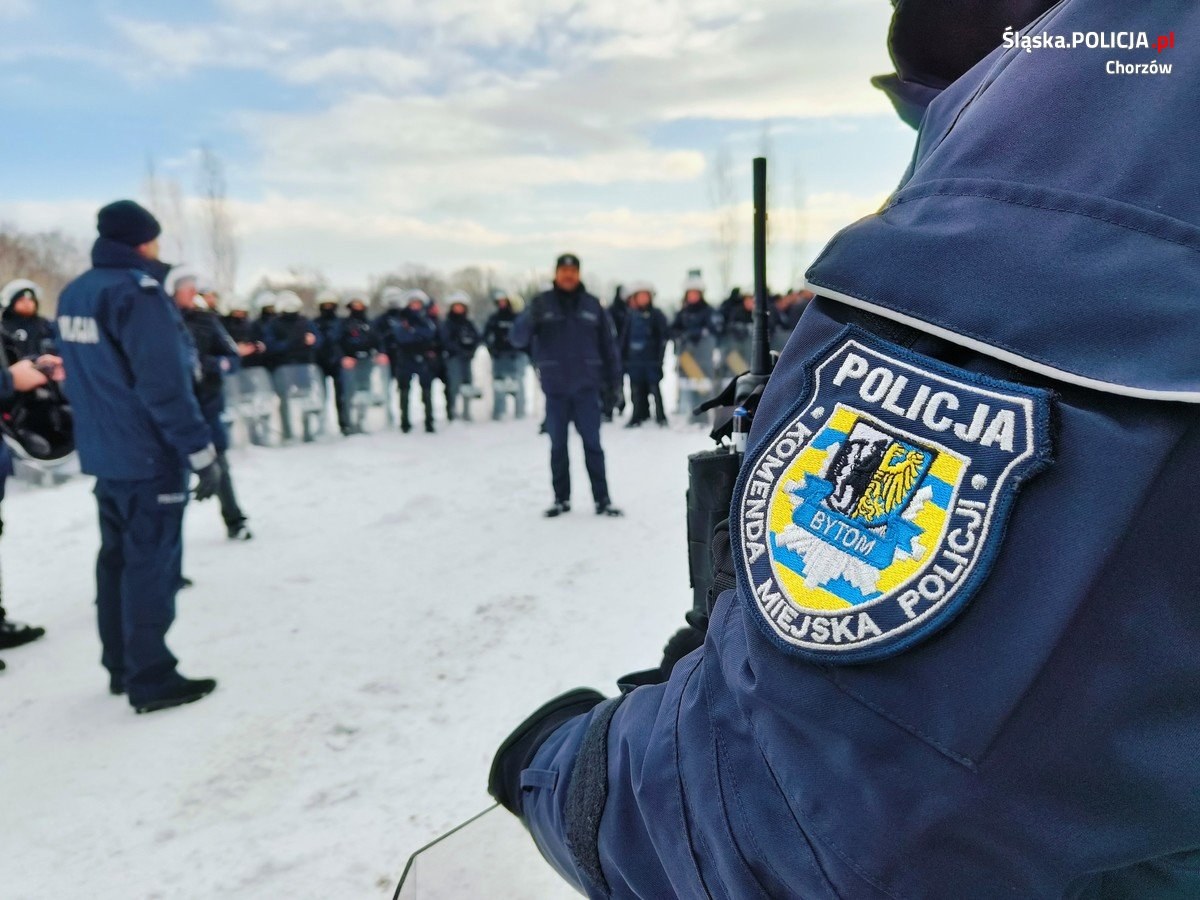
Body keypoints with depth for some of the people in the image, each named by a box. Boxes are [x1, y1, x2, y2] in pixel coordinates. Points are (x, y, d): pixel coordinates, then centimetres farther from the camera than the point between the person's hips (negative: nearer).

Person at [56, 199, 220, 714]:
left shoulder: (73, 294, 11)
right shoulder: (136, 290, -16)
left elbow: (81, 377, 18)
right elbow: (165, 384, -22)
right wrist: (202, 453, -18)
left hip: (104, 454, 9)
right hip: (149, 455, -9)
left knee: (117, 557, 15)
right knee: (151, 564, -2)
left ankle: (121, 667, 26)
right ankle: (151, 680, 5)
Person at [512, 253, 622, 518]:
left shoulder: (592, 305, 6)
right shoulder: (542, 304, 2)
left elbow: (608, 344, 9)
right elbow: (518, 339, -8)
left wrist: (613, 380, 5)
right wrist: (531, 319, -28)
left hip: (587, 387, 0)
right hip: (555, 389, 0)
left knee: (592, 444, 2)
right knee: (557, 446, 8)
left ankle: (602, 499, 6)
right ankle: (561, 499, 18)